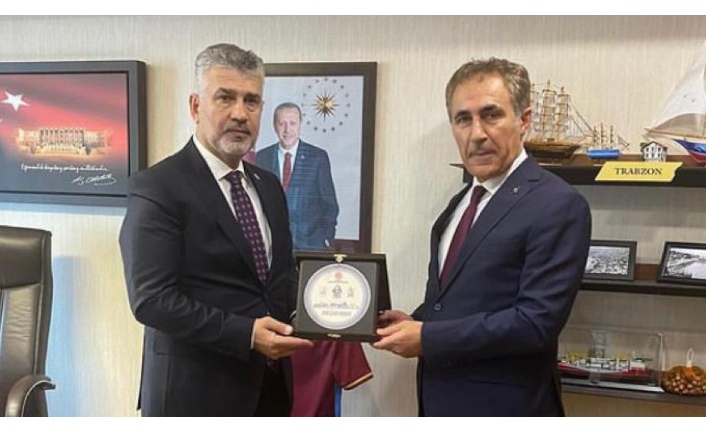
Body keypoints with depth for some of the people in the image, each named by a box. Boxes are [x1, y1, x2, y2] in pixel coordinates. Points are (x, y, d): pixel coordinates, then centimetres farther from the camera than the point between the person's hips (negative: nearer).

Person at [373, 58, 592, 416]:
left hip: (503, 407, -7)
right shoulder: (461, 203, 7)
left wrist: (427, 337, -20)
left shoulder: (558, 205, -17)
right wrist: (415, 321, -5)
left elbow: (537, 321, -23)